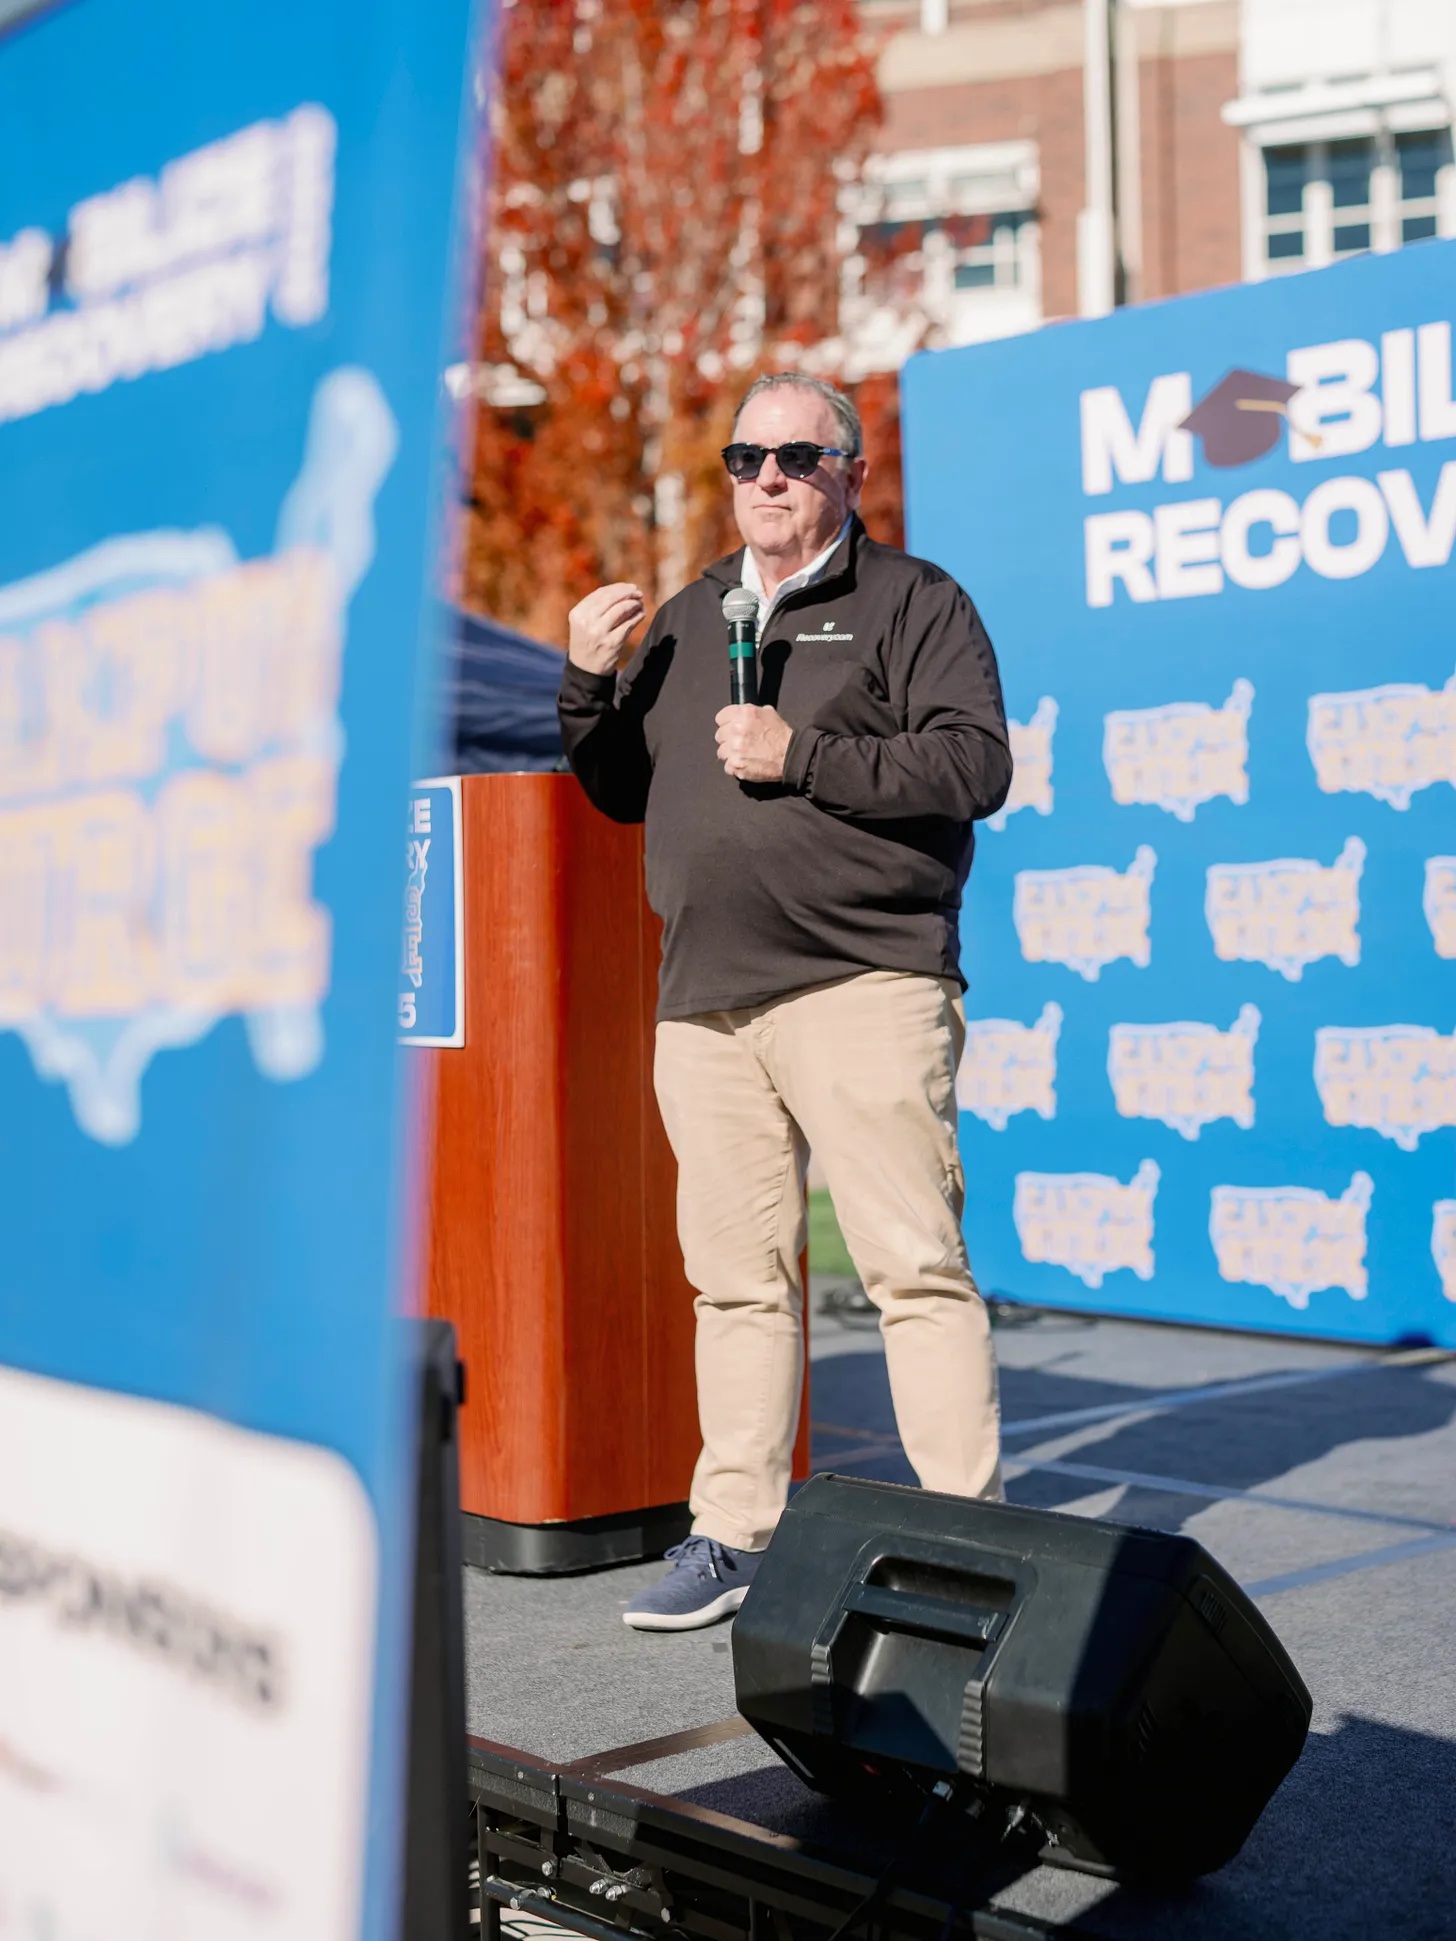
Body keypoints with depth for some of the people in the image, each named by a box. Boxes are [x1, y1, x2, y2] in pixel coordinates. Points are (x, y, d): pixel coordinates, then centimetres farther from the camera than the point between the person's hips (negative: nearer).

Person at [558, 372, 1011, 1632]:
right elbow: (623, 791, 25)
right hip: (706, 1003, 5)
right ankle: (733, 1537, 17)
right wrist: (590, 682, 8)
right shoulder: (687, 619, 22)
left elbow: (977, 763, -8)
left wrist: (803, 756, -13)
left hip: (864, 986, -5)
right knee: (737, 1278, 8)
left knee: (914, 1266, -6)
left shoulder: (911, 602, 5)